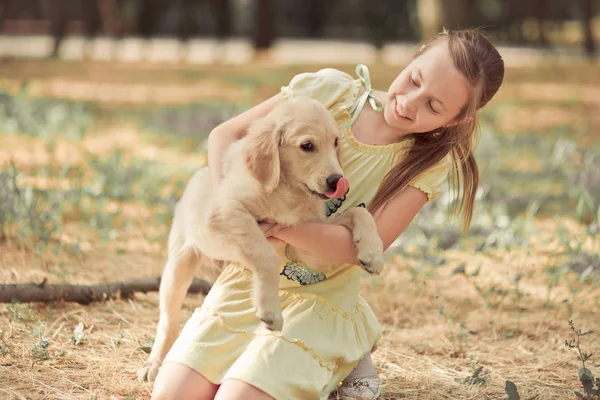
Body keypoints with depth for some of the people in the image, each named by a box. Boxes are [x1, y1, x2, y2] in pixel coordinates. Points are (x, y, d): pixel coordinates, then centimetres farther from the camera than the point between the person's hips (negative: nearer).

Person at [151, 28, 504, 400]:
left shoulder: (428, 161, -10)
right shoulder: (332, 90, -8)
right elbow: (225, 135, -4)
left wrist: (276, 225, -30)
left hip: (321, 302, -2)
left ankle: (337, 362, 5)